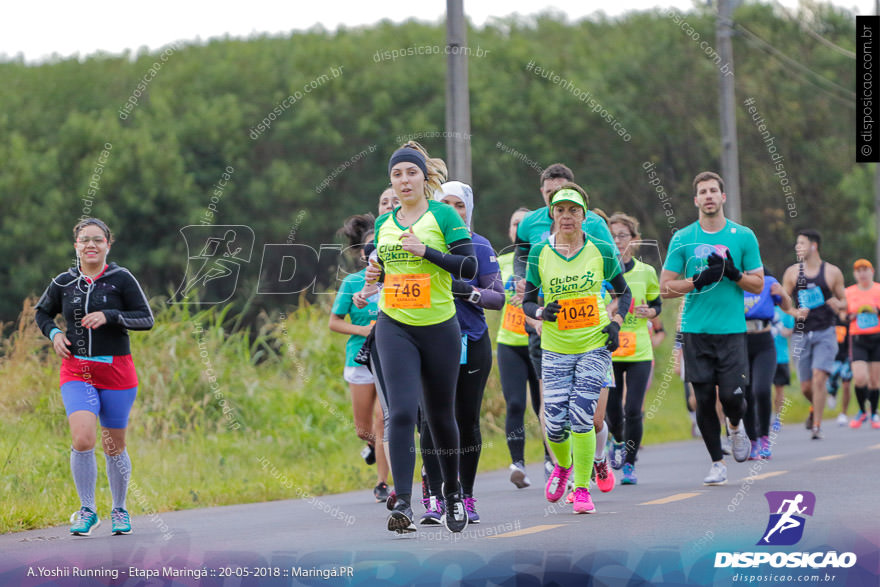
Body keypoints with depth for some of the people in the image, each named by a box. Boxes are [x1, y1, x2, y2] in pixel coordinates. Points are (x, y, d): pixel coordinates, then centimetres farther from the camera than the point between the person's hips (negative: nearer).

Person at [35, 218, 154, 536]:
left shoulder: (121, 279, -4)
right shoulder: (63, 283, 5)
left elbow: (146, 319, -6)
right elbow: (42, 312, 22)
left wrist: (108, 316, -19)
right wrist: (53, 333, 1)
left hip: (116, 371, -1)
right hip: (77, 372, 1)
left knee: (114, 446, 8)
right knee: (82, 440, -18)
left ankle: (119, 511, 29)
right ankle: (87, 511, -3)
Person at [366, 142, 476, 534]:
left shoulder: (444, 215, -3)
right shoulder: (383, 223, 10)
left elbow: (469, 267, -10)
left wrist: (426, 251, -20)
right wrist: (375, 274, 2)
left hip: (439, 326, -2)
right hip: (394, 327, 2)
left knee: (440, 414, 9)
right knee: (402, 412, -13)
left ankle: (452, 491, 32)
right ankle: (402, 503, -17)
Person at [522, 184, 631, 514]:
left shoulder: (602, 251, -1)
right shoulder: (539, 253, 0)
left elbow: (624, 292, 12)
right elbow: (527, 302, 7)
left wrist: (616, 323, -3)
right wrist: (542, 313, -15)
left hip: (594, 345, -1)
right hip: (555, 348, 1)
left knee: (581, 415, -14)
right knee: (555, 422, -5)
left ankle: (582, 487, -1)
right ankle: (563, 466, 29)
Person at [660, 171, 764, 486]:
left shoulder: (743, 236, 4)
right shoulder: (682, 239, 4)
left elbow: (758, 284, 7)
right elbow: (666, 288, 3)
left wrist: (734, 273, -13)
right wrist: (699, 281, -13)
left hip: (732, 330, -1)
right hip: (695, 330, 1)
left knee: (732, 395, -10)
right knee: (704, 400, 1)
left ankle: (736, 427, 25)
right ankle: (717, 463, 14)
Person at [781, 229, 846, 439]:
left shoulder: (832, 272, 2)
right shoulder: (792, 273, 6)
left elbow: (844, 301, 10)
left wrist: (838, 304, -14)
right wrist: (794, 313, -12)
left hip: (825, 333, -2)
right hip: (801, 334, 2)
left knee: (818, 378, -17)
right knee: (806, 387, 4)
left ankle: (817, 426, -12)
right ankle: (815, 409, 38)